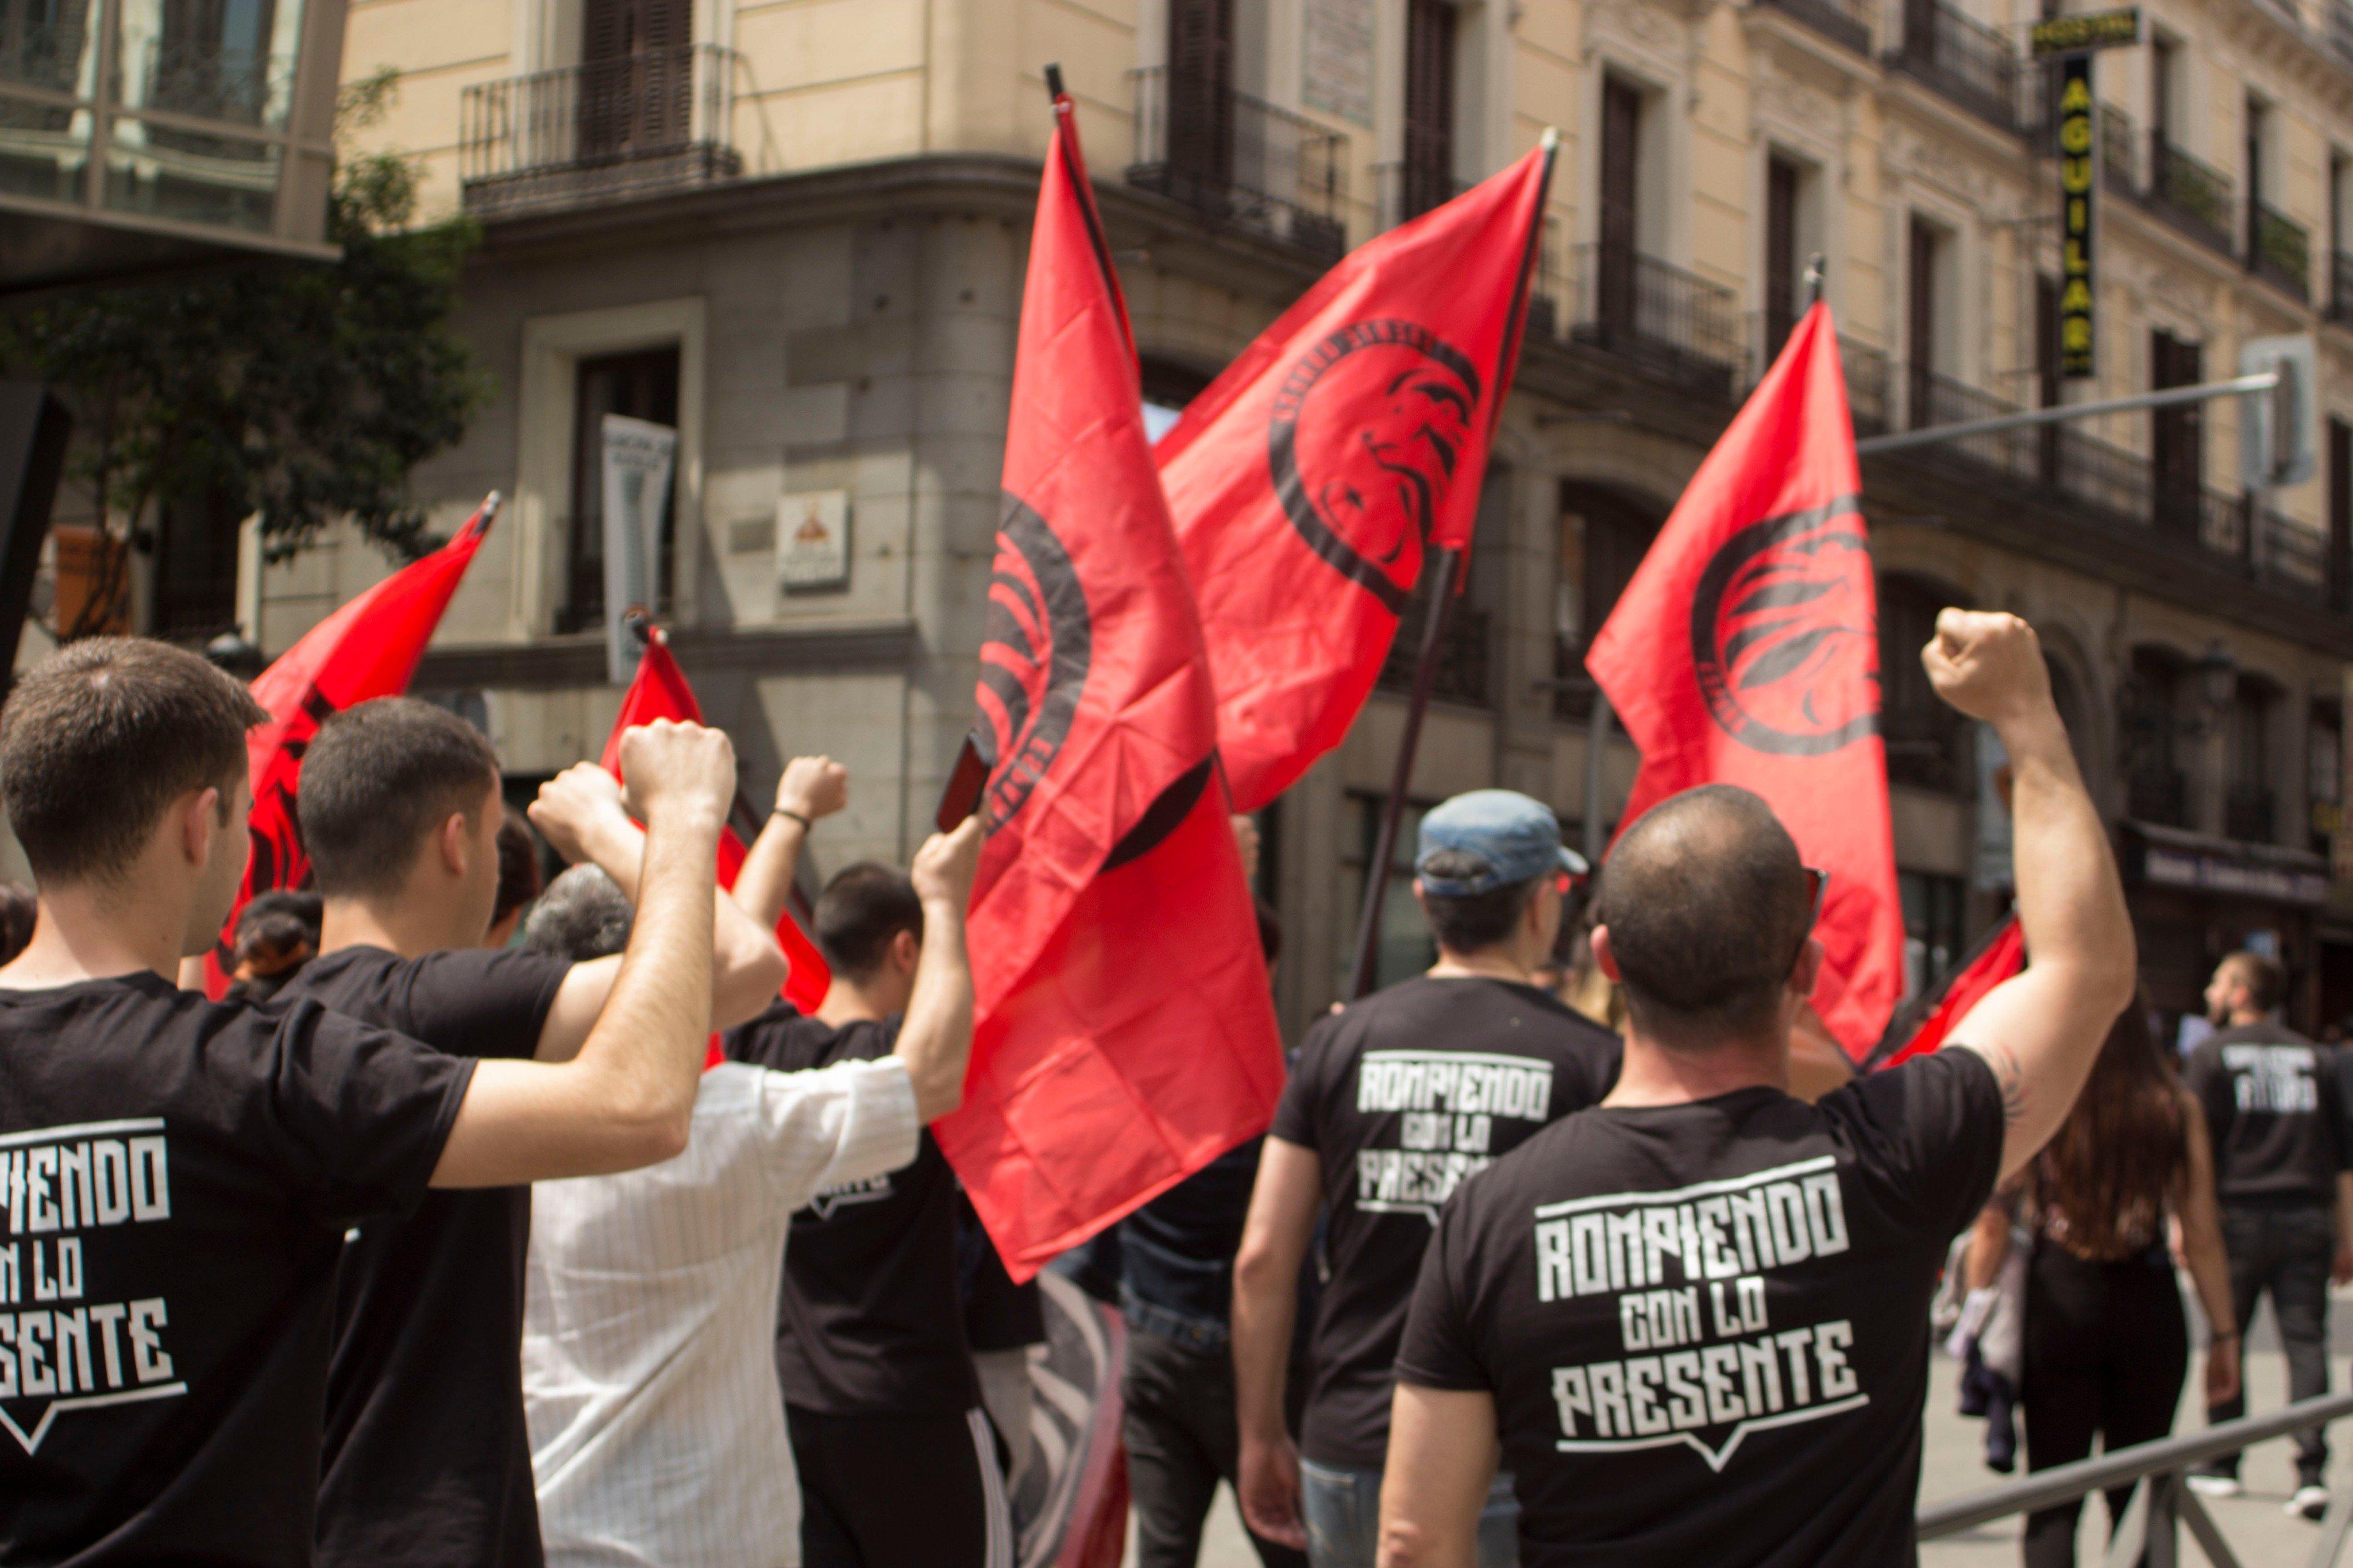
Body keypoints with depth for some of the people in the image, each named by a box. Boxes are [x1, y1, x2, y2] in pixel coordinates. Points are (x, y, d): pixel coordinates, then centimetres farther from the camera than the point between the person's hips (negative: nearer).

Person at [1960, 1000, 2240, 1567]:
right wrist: (2223, 1333, 8)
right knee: (2138, 1496, 15)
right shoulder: (2176, 1107, -2)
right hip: (2149, 1307, 1)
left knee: (2053, 1497, 3)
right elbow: (2202, 1233, 0)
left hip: (2057, 1304, -1)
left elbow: (1993, 1222, -5)